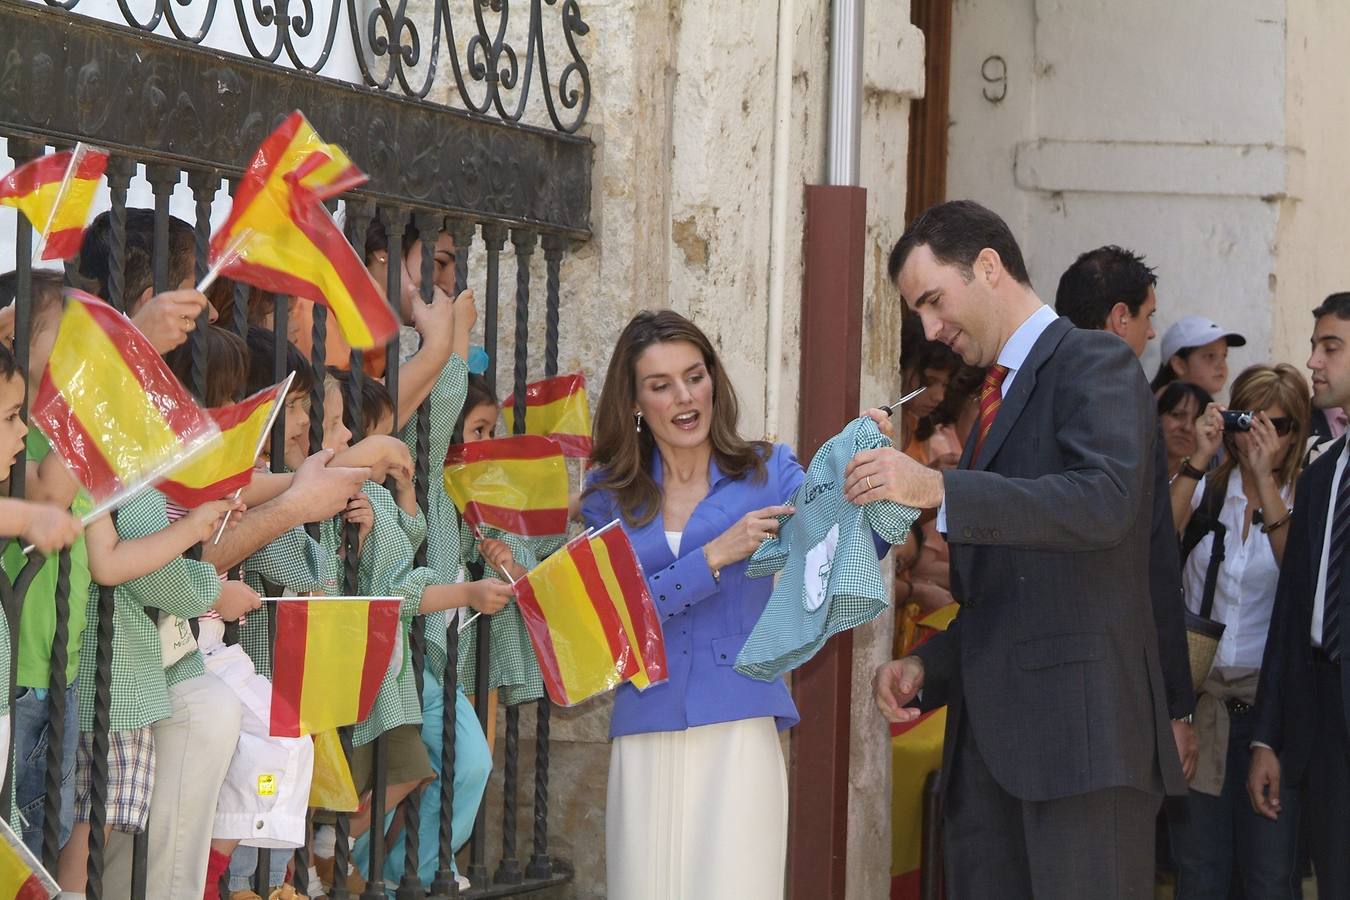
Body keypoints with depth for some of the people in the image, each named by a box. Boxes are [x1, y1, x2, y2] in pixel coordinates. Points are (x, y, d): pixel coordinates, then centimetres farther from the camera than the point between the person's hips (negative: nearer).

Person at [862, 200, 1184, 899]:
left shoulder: (1095, 364, -4)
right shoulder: (996, 396, 23)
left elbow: (1105, 500, -23)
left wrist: (938, 488, -26)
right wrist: (925, 669, 13)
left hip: (1080, 727, -8)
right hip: (988, 735, 8)